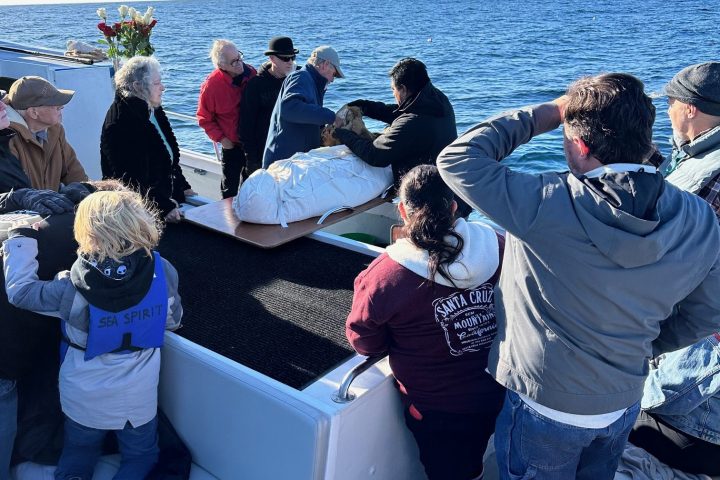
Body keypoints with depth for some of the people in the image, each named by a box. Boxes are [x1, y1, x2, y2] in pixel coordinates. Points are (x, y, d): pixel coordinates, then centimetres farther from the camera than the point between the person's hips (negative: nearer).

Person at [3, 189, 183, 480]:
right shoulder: (163, 273, -21)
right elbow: (173, 319, -3)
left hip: (85, 399, 0)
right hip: (138, 398, 0)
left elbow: (19, 291, -8)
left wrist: (20, 241, 1)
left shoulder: (74, 289, -24)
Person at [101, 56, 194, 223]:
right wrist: (165, 207, -24)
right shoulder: (120, 123, -18)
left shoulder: (154, 110, 10)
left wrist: (183, 187, 15)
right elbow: (132, 179, -21)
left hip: (167, 200, 9)